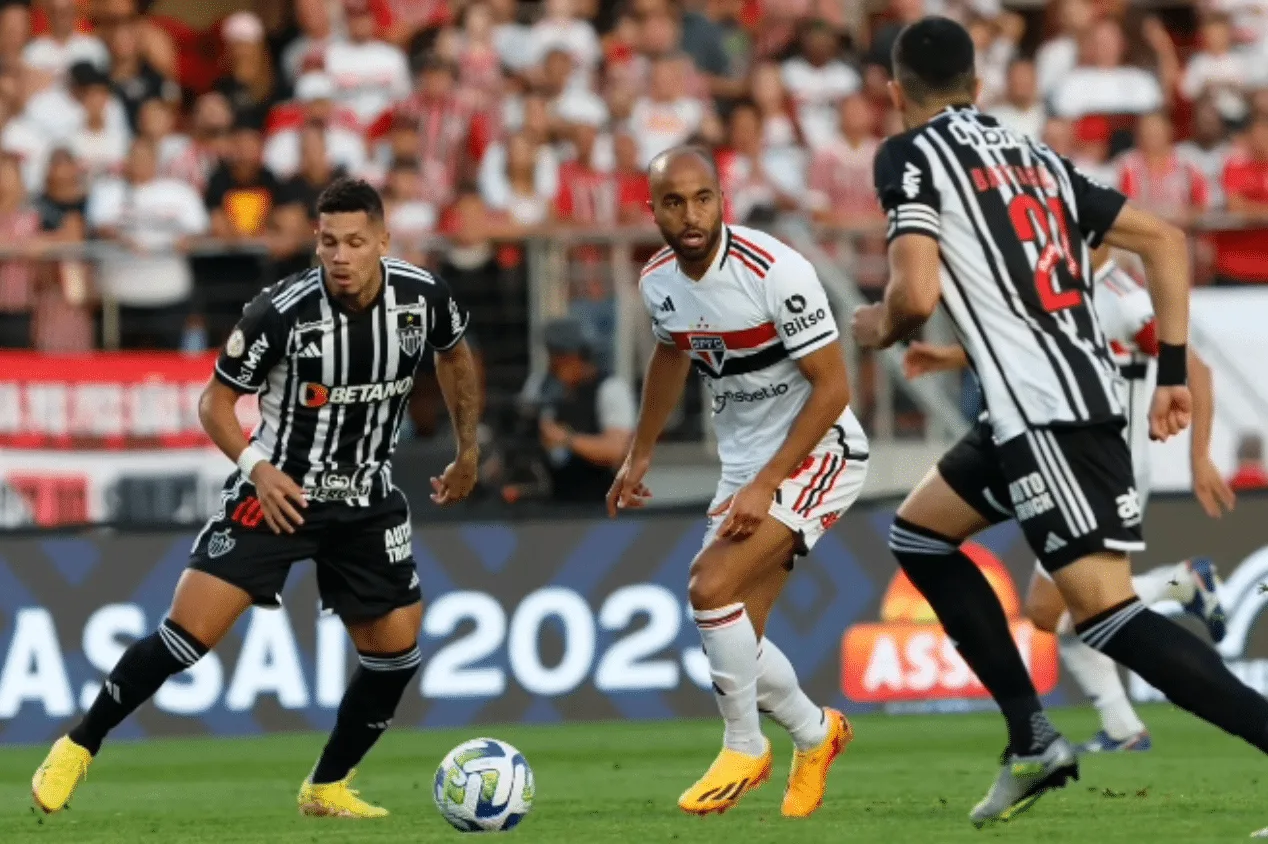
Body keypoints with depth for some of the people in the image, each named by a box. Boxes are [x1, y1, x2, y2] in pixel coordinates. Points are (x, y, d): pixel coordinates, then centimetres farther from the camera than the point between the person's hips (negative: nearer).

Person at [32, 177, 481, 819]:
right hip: (277, 489, -4)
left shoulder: (422, 296, -10)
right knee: (189, 632, -15)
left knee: (397, 651, 0)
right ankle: (78, 747, 0)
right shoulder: (280, 313, -20)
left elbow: (454, 354, 15)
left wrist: (467, 452, 19)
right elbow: (215, 402, -8)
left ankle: (326, 788, 19)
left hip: (367, 501, 4)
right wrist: (256, 466, -24)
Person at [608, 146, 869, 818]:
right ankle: (815, 734, 32)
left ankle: (745, 750, -3)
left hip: (817, 454, -7)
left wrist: (765, 485, -23)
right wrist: (639, 455, 25)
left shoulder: (775, 271, -24)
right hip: (746, 465, 7)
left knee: (711, 587, -22)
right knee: (734, 638, 4)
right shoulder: (659, 281, -2)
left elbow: (832, 387, -21)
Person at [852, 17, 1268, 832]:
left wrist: (880, 328, 9)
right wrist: (1172, 372, 14)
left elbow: (917, 294, -15)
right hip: (1087, 390, 9)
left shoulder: (912, 154, -2)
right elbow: (1165, 240, 16)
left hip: (1044, 410, -9)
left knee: (1108, 612, -13)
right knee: (919, 534, 23)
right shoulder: (1033, 153, 20)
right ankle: (1034, 741, 19)